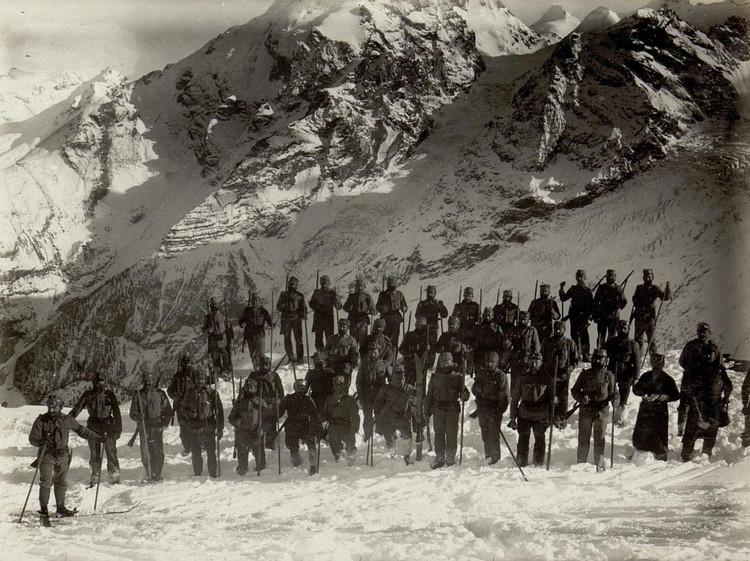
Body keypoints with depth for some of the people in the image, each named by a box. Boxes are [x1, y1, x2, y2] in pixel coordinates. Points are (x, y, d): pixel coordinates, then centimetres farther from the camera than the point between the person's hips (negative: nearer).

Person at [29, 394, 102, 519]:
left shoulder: (67, 420, 3)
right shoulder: (41, 420, -6)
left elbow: (81, 431, 15)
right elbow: (32, 438, -10)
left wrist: (98, 438, 18)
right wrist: (40, 442, -33)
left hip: (62, 456, 3)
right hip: (47, 455, -3)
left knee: (62, 482, 8)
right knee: (46, 482, -7)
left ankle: (61, 507, 19)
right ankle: (43, 508, 4)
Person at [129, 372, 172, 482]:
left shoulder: (160, 394, 7)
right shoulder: (138, 395, 8)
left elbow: (168, 411, 11)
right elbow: (133, 413, 8)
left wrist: (165, 423, -2)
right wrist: (138, 417, -15)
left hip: (158, 427, 0)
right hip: (144, 428, 0)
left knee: (158, 453, -6)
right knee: (145, 453, -4)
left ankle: (157, 474, 4)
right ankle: (149, 475, 6)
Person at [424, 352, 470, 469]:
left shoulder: (457, 376, 6)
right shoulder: (435, 377, 11)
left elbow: (463, 391, 9)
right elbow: (429, 395, 15)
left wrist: (464, 395, -16)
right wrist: (427, 412, 12)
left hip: (452, 410, -1)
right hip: (438, 409, 2)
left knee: (452, 435, 0)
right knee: (439, 434, 3)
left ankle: (450, 459, 10)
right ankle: (439, 458, 10)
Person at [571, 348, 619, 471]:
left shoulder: (609, 375, 6)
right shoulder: (585, 374, 6)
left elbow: (614, 393, 10)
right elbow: (574, 390, 9)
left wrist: (615, 401, -12)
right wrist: (582, 398, -11)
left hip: (601, 411, 0)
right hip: (585, 410, 0)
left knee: (600, 439, 4)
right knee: (583, 438, 4)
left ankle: (599, 464, 12)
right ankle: (581, 464, 13)